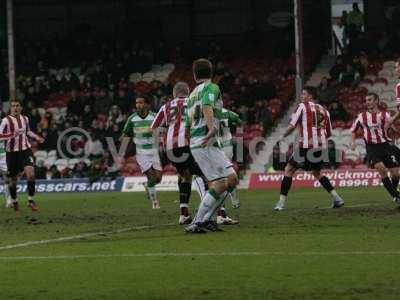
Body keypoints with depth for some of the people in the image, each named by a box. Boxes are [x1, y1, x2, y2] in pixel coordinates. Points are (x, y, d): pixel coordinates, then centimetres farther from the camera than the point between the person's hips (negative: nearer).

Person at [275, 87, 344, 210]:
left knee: (289, 170, 5)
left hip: (307, 145, -6)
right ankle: (336, 198, 14)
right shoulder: (323, 109, 16)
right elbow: (329, 133, 17)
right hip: (321, 146, 6)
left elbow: (292, 125, -6)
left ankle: (281, 202, -1)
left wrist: (283, 137, 9)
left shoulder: (303, 106, 0)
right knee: (317, 172, 25)